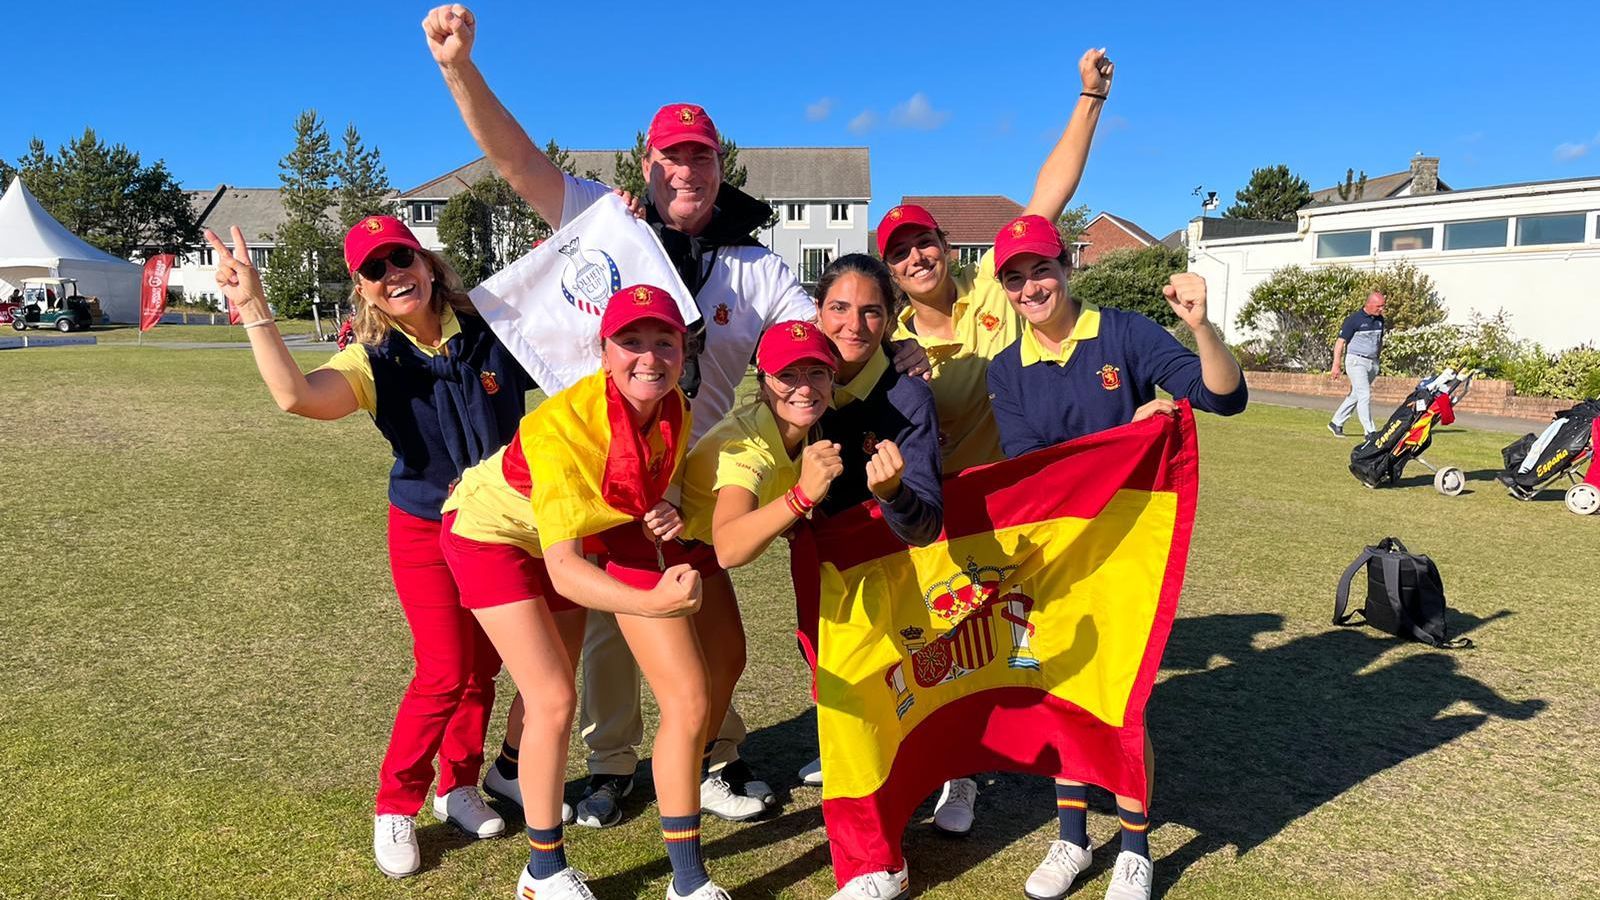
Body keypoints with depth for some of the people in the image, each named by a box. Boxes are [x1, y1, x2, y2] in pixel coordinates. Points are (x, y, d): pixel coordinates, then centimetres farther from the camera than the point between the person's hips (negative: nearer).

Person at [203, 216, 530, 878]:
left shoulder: (490, 331, -12)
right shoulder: (374, 361, -15)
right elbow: (297, 396, -34)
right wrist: (252, 307, -38)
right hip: (426, 531, -2)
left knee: (483, 669, 12)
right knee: (445, 674, -6)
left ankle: (459, 788, 33)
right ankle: (394, 808, 17)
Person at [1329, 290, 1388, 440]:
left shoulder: (1380, 319, 9)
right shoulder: (1354, 319, -11)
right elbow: (1340, 342, -11)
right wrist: (1336, 365, -16)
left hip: (1373, 363, 7)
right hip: (1356, 361, -7)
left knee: (1356, 395, 11)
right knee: (1365, 395, -13)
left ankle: (1336, 423, 23)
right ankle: (1369, 431, -11)